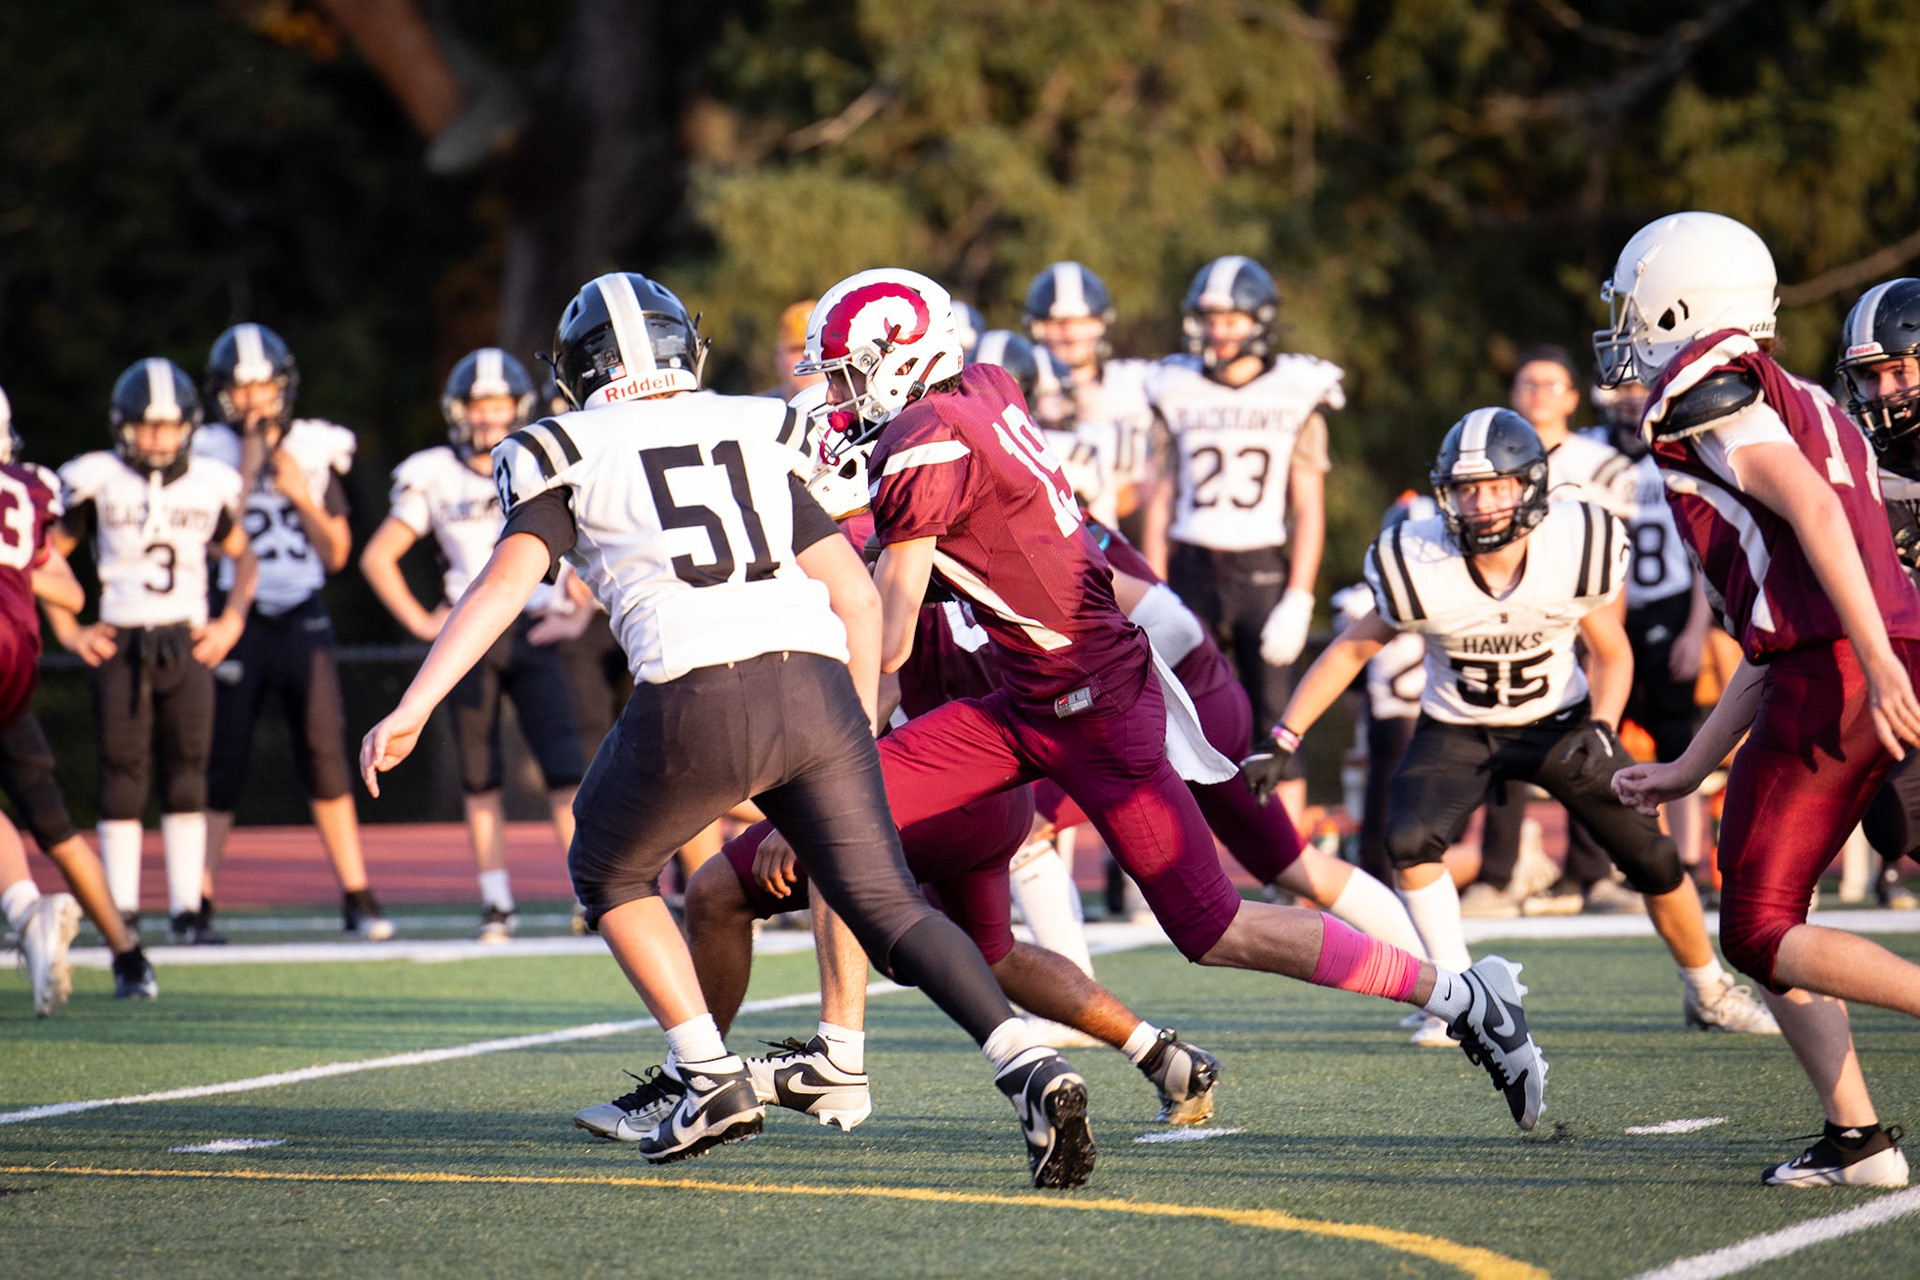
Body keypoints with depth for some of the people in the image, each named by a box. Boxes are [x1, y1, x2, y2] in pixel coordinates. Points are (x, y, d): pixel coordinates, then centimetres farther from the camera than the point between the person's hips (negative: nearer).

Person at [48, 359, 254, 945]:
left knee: (187, 780, 2)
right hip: (120, 647, -2)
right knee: (122, 780, -1)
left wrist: (232, 622, 6)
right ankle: (123, 912, 4)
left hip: (187, 648, 2)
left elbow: (242, 555, 19)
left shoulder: (210, 485, 5)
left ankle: (186, 910, 7)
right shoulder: (98, 482, -3)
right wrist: (69, 631, -2)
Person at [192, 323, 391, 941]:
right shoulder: (209, 455, -1)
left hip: (301, 618, 2)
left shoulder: (315, 451, 6)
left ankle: (357, 898, 1)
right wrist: (247, 472, -14)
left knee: (326, 756, -3)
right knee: (224, 763, -1)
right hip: (237, 620, -2)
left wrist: (303, 496, -8)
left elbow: (336, 554, 6)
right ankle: (198, 901, 7)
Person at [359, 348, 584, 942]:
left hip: (532, 634, 0)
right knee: (480, 777, 4)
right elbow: (377, 557, 5)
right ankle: (498, 903, 12)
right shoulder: (434, 478, 0)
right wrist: (420, 622, 0)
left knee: (563, 765, -11)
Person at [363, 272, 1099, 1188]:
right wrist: (859, 734, 27)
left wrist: (412, 708, -5)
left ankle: (712, 1078, 13)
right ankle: (1028, 1067, -16)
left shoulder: (568, 457, 15)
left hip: (700, 700, -3)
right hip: (817, 690, 3)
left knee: (609, 872, 24)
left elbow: (509, 578, -1)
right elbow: (856, 594, 20)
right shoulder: (754, 437, 24)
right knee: (888, 907, 7)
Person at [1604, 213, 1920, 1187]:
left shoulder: (1707, 389, -1)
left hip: (1836, 674, -9)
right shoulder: (1793, 404, 27)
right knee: (1765, 918, 16)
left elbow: (1812, 508, -19)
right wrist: (1690, 769, 29)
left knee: (1760, 934, -2)